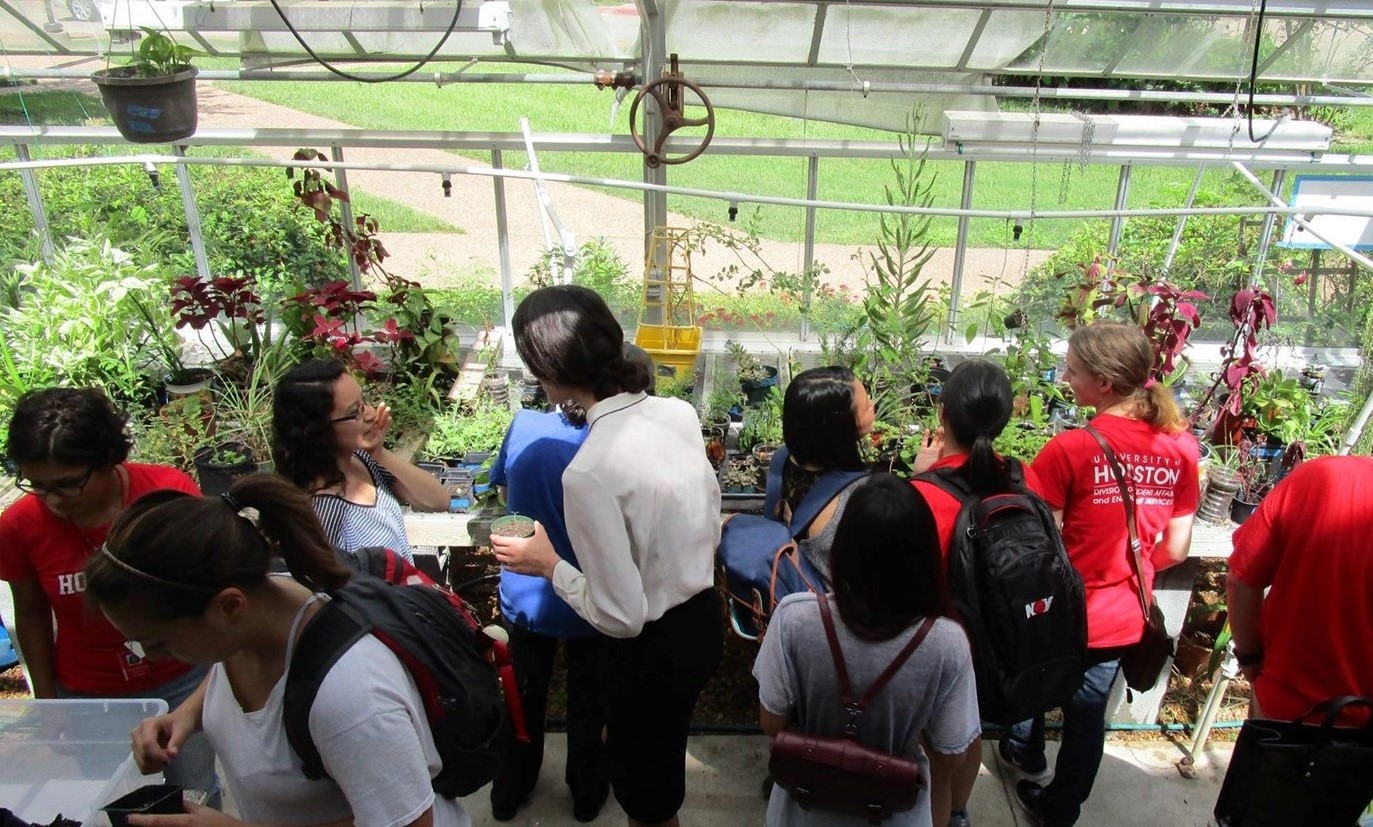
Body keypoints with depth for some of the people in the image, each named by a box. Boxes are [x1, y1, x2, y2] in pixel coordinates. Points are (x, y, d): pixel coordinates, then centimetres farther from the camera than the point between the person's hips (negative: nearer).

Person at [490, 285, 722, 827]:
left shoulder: (588, 472, -31)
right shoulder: (680, 413, -9)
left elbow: (620, 615, -24)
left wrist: (549, 565, -11)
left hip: (653, 649, -7)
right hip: (703, 618, 7)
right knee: (659, 757, 36)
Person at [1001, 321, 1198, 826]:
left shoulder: (1070, 449, -25)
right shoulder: (1181, 447, -8)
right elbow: (1176, 550, -2)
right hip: (1123, 617, 4)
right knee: (1088, 713, 21)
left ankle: (1026, 755, 52)